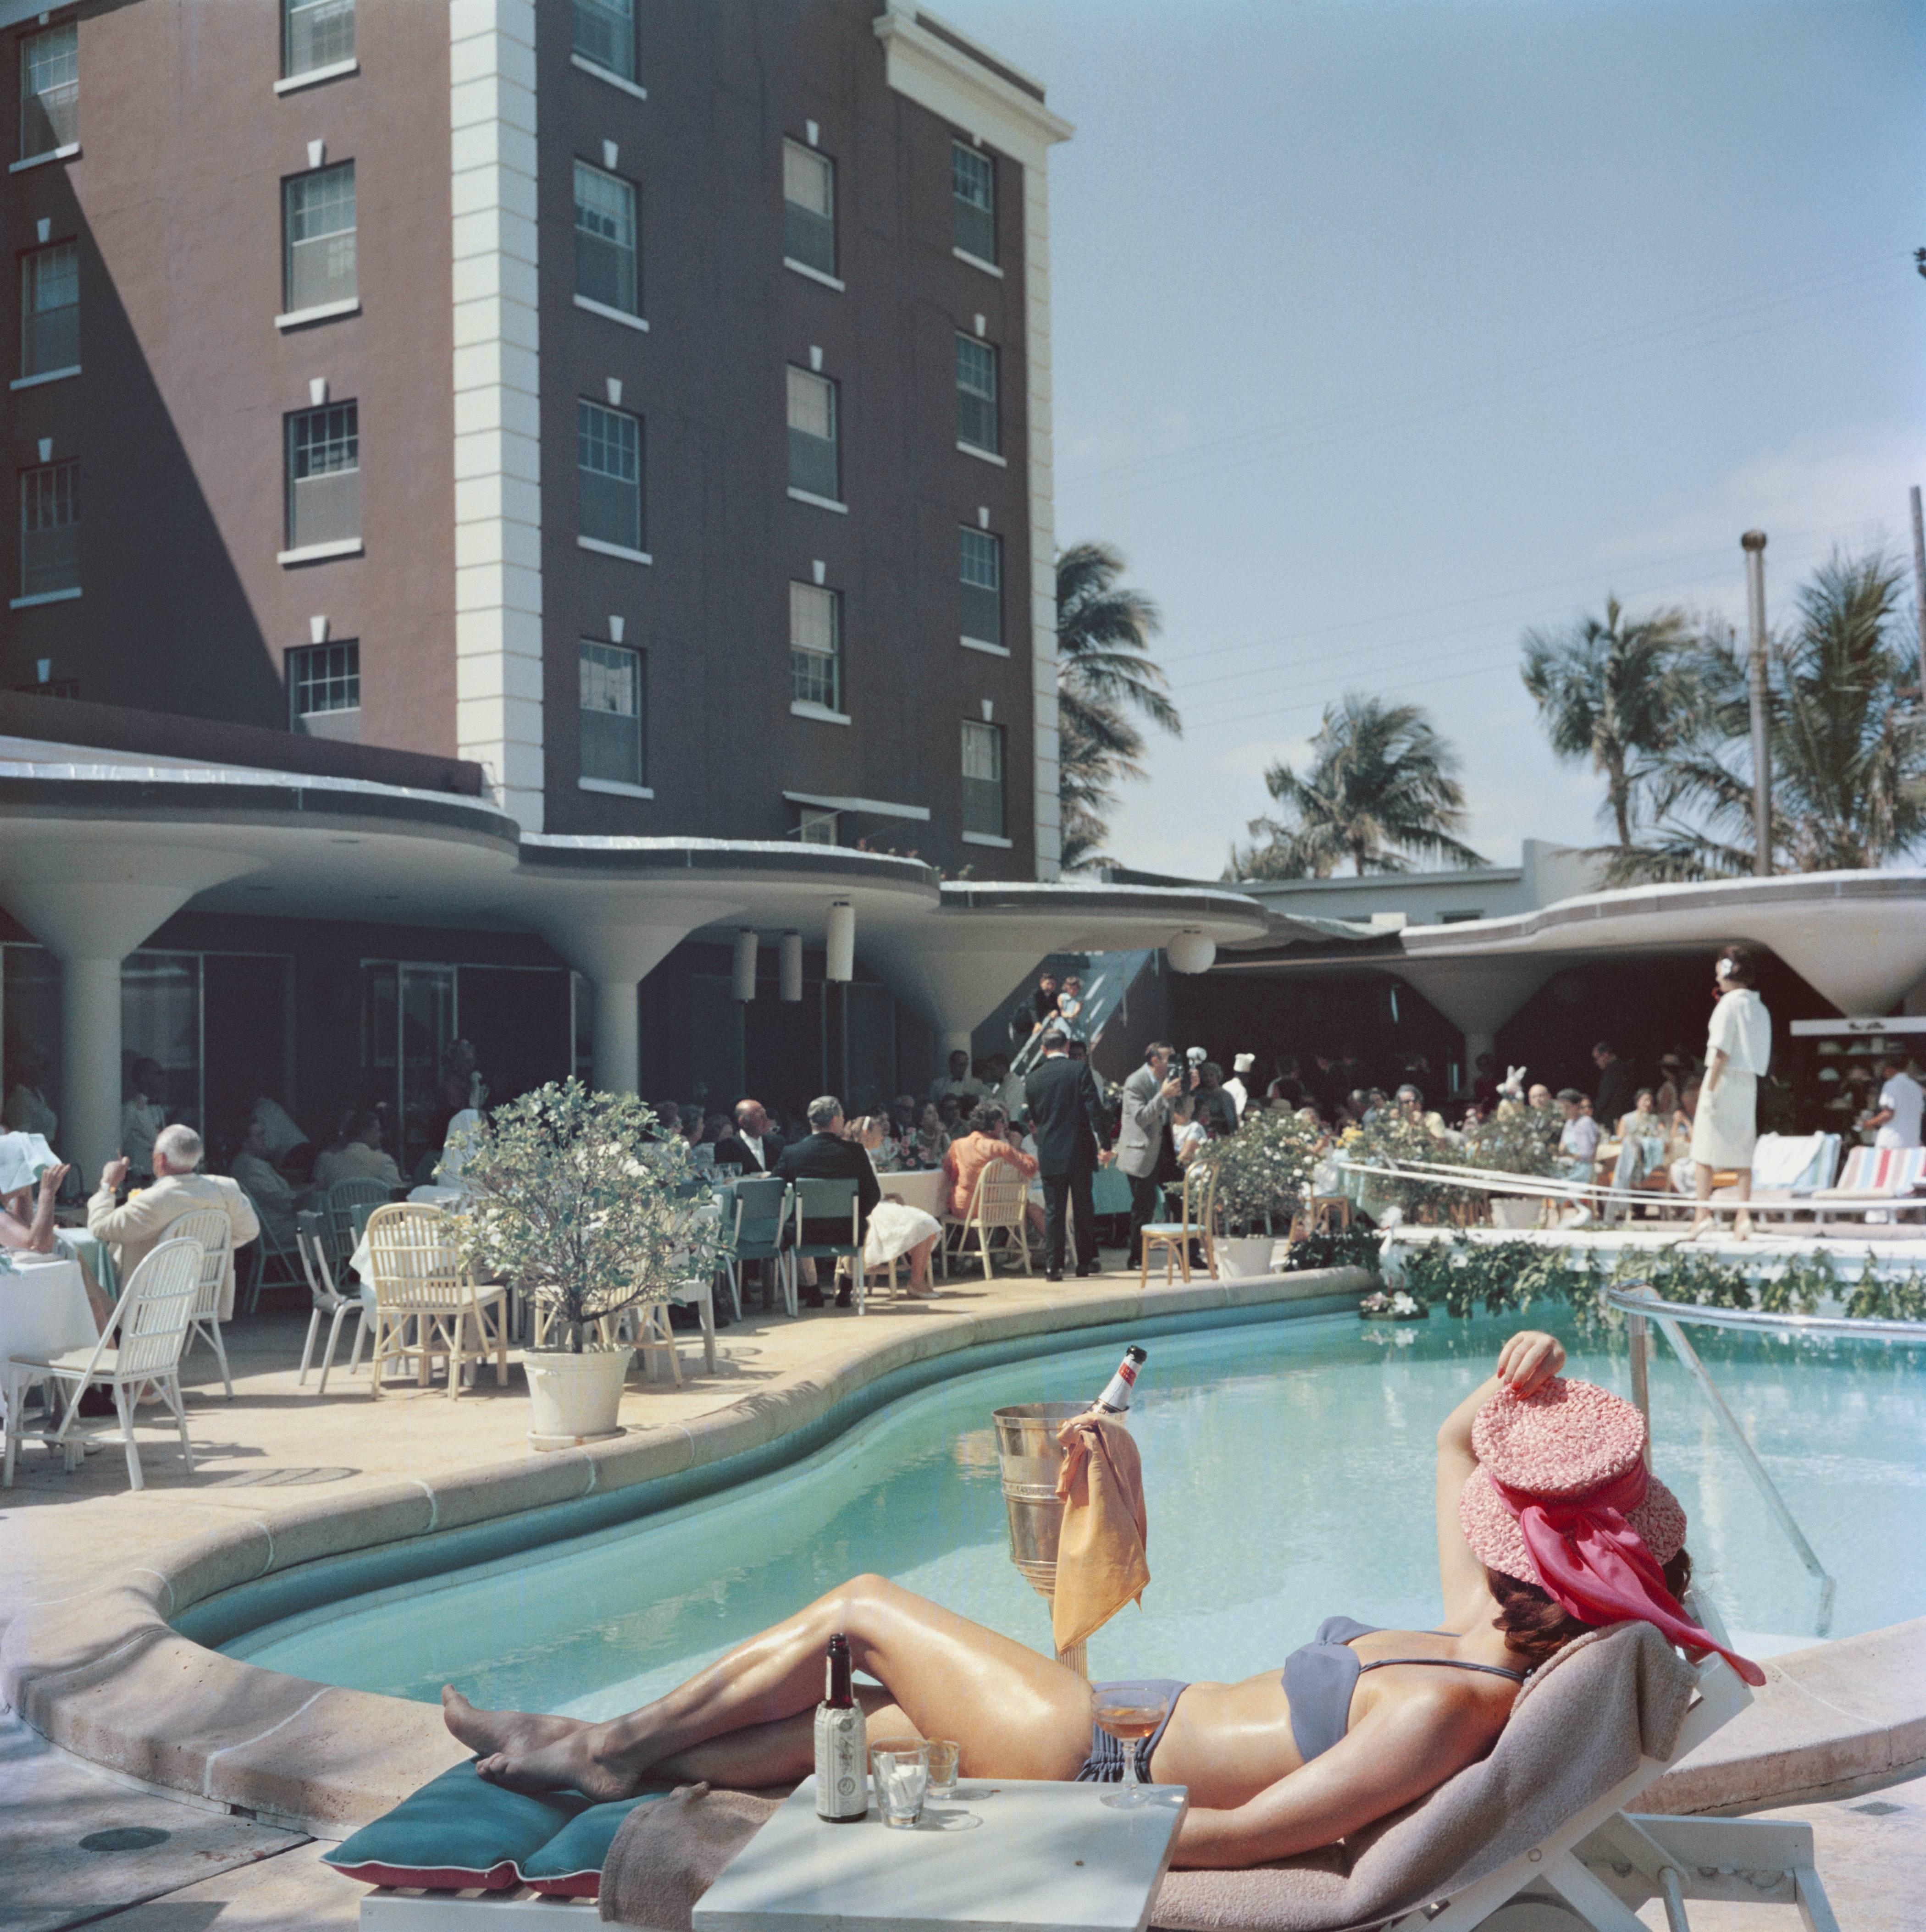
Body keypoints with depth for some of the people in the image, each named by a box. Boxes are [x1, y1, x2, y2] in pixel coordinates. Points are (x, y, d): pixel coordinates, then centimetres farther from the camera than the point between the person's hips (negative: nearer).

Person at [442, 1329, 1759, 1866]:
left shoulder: (1446, 1709, -29)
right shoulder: (1489, 1639, -1)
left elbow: (1235, 1835, -30)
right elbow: (1454, 1441, 12)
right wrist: (1525, 1382, -7)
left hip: (1100, 1758, -8)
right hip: (1141, 1725, 8)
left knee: (860, 1611, 3)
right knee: (849, 1722, 14)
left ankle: (615, 1745, 20)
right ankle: (611, 1761, 28)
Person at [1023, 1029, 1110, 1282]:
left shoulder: (1034, 1078, 3)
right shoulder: (1080, 1069, -5)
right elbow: (1094, 1107, -11)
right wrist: (1103, 1142, -9)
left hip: (1049, 1154, 2)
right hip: (1080, 1151, -1)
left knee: (1053, 1211, 4)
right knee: (1084, 1209, 10)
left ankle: (1053, 1266, 0)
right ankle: (1086, 1261, 16)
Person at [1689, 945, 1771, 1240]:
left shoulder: (1728, 1003, -9)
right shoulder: (1759, 1008, 13)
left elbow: (1721, 1050, -16)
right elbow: (1764, 1055, 15)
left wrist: (1710, 1089, -16)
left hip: (1726, 1077, -7)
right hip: (1750, 1082, 7)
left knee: (1704, 1149, -1)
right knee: (1743, 1152, 6)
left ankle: (1703, 1213, -7)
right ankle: (1743, 1217, 1)